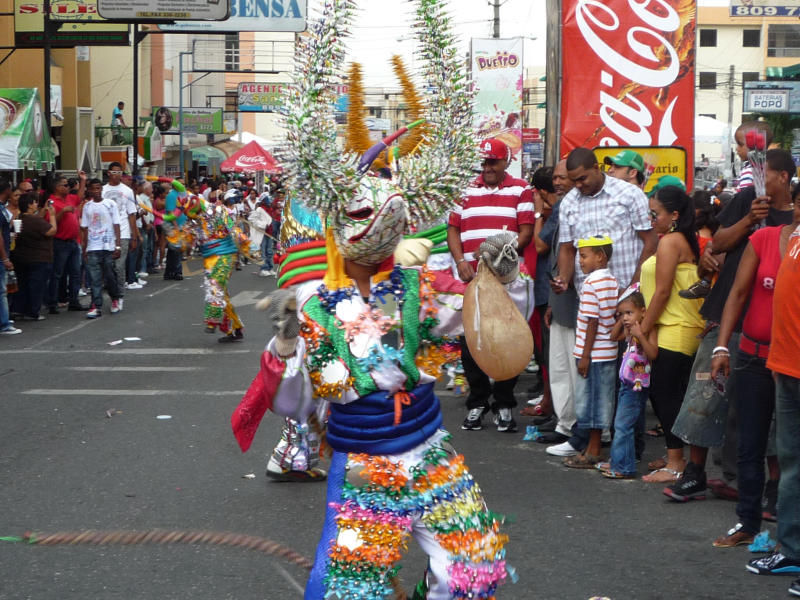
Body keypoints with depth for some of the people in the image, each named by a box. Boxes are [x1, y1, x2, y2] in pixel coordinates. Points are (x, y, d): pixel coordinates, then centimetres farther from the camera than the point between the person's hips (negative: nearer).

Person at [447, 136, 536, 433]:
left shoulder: (520, 190, 3)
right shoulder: (468, 191, 14)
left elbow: (526, 231, -5)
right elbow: (453, 228, 11)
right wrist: (460, 260, -5)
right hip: (471, 279, 3)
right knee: (470, 343, 4)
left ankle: (504, 404, 11)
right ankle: (477, 402, 15)